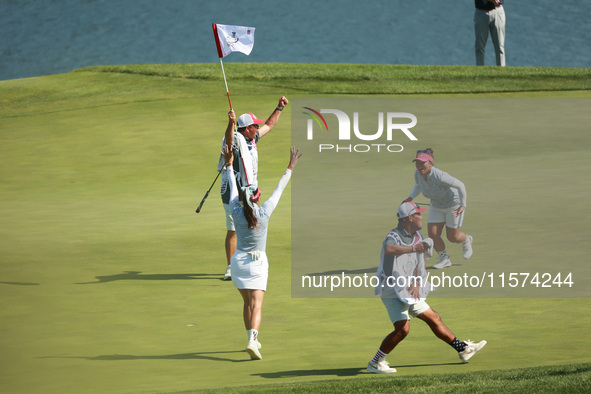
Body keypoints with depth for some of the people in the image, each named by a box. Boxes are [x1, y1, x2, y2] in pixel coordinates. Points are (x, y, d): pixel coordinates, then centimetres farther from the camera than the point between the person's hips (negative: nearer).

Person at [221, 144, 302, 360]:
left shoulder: (236, 212, -6)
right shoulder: (264, 213, -11)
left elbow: (233, 188, 8)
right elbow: (278, 191, -2)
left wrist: (229, 164, 21)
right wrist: (290, 168, 8)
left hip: (238, 261, 3)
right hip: (258, 263, -3)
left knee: (248, 303, 18)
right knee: (256, 305, -9)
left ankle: (252, 339, 24)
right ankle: (252, 340, -28)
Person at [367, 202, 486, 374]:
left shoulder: (418, 237, 8)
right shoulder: (394, 236, -19)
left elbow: (419, 261, 13)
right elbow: (389, 249, -44)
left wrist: (417, 283, -4)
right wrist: (413, 248, -36)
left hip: (410, 291, 9)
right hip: (392, 291, -9)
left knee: (434, 318, 16)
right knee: (403, 328, -20)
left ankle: (463, 349, 28)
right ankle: (375, 363, -12)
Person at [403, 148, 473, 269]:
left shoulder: (439, 176, -38)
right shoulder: (418, 174, -18)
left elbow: (460, 185, -26)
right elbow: (418, 185, 7)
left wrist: (463, 206, -23)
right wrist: (411, 197, -9)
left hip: (454, 204, -6)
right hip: (436, 206, 6)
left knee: (453, 237, 4)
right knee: (432, 234, -5)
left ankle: (467, 240, 41)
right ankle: (444, 259, 19)